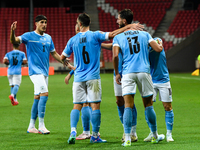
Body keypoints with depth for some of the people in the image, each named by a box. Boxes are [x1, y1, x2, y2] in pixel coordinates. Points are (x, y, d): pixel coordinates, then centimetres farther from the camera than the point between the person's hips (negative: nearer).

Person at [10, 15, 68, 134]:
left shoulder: (48, 38, 14)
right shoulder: (29, 36, -4)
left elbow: (54, 53, 22)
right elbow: (14, 41, -17)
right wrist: (13, 31, -36)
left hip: (45, 71, 7)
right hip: (35, 70, -7)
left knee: (37, 98, 9)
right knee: (44, 94, -19)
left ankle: (31, 127, 16)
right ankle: (41, 126, -17)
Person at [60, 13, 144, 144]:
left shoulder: (73, 40, 6)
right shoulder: (95, 36, -3)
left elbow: (63, 57, 15)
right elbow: (111, 35, -14)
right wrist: (129, 27, -10)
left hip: (78, 78, 3)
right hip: (93, 78, -3)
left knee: (77, 106, 6)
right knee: (95, 106, 1)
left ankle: (73, 131, -12)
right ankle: (95, 136, 2)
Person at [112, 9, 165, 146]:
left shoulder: (118, 37, 6)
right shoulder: (145, 34, 11)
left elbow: (115, 56, -6)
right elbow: (158, 49, 7)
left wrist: (117, 73, 5)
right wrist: (160, 44, 31)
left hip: (127, 73, -1)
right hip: (144, 72, 1)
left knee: (128, 106, -5)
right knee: (148, 105, 12)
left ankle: (127, 138, -14)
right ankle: (155, 136, 23)